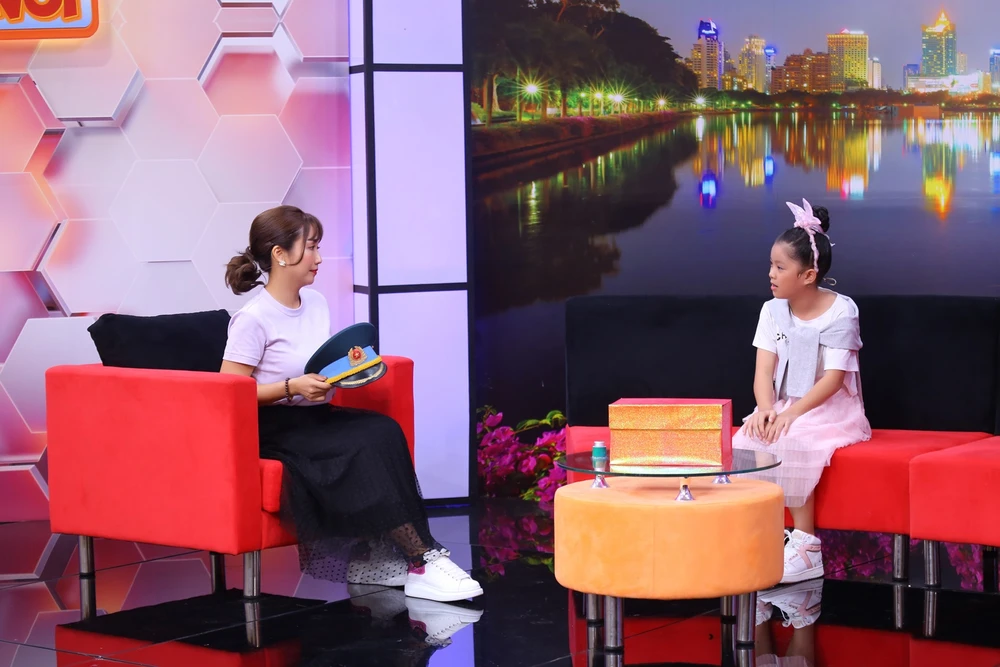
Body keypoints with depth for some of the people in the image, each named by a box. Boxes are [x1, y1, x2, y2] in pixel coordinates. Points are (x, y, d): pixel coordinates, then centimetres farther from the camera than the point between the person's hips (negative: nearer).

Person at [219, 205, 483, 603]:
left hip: (316, 419, 7)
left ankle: (375, 558, -25)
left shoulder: (316, 304, 12)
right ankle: (421, 558, -23)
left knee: (384, 431, -23)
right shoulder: (253, 319, -12)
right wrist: (293, 387, -23)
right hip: (273, 429, -7)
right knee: (367, 447, -28)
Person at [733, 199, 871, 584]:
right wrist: (765, 409, -24)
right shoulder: (773, 311, 6)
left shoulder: (840, 311, -9)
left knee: (793, 443, -33)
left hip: (830, 411, -5)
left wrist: (791, 414, -28)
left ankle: (806, 543, -26)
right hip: (784, 409, 5)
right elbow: (764, 370, -3)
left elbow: (833, 378, -16)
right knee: (746, 441, -25)